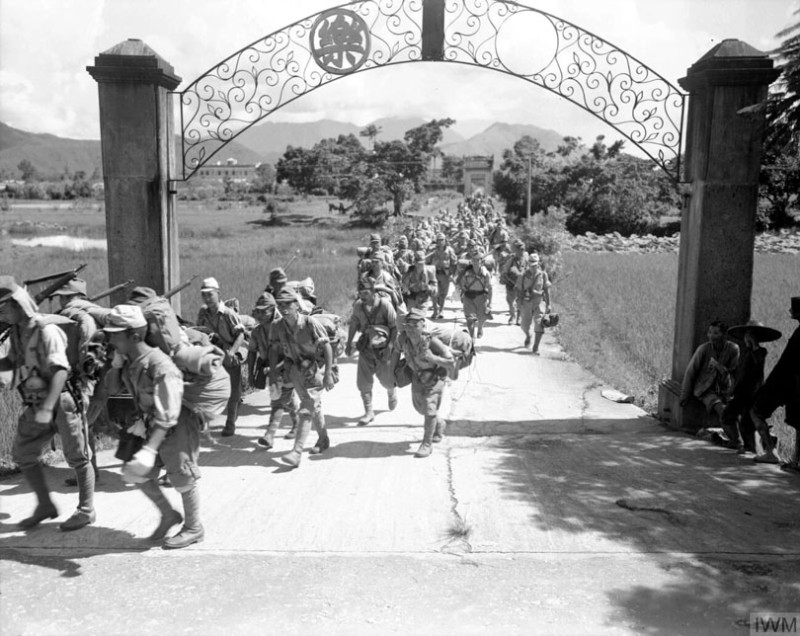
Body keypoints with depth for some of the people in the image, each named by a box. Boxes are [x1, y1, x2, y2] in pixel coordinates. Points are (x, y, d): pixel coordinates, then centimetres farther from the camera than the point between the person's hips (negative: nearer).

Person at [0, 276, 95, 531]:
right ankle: (44, 506, 24)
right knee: (23, 454, 10)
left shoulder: (46, 331, -20)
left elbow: (60, 371, -28)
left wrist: (47, 408, -35)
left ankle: (86, 510, 15)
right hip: (37, 404, 9)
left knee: (77, 457, 2)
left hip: (61, 401, -8)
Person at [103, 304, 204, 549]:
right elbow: (112, 388, 7)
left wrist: (150, 449, -40)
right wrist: (116, 363, -9)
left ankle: (193, 528, 26)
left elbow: (168, 415, -33)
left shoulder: (160, 365, -30)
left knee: (182, 479, 5)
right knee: (137, 473, 10)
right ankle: (169, 515, 30)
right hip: (153, 427, 9)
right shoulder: (129, 362, -3)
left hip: (178, 427, -8)